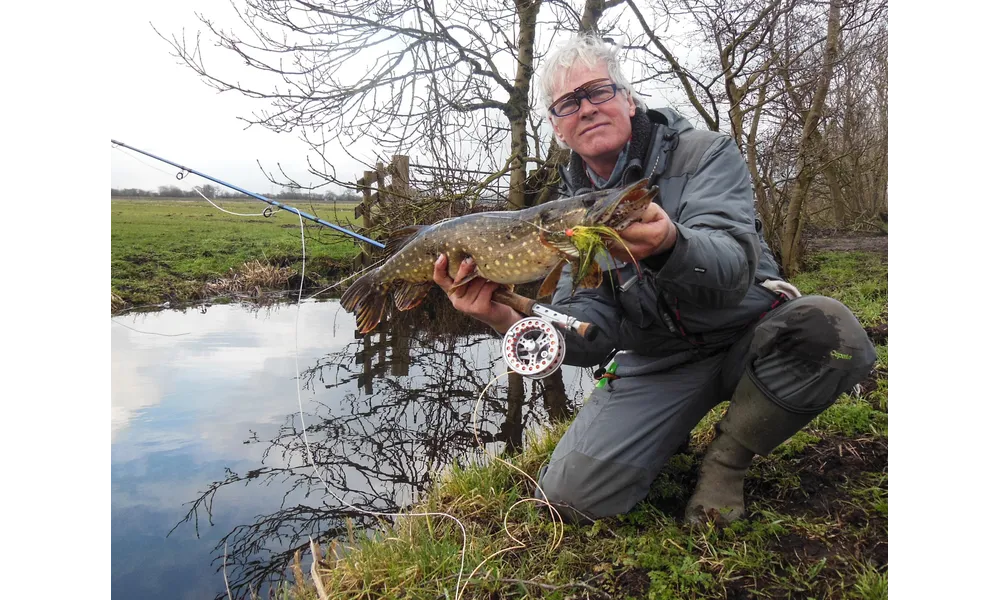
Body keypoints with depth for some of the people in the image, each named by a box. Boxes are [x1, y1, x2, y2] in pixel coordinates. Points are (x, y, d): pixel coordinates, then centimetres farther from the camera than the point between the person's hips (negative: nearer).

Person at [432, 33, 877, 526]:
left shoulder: (705, 153, -8)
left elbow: (734, 266, -27)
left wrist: (669, 244, -50)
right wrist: (511, 320, -32)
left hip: (750, 333, -1)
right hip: (654, 364, 2)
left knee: (827, 328, -35)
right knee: (569, 496, -15)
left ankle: (727, 457, -6)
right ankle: (671, 437, 17)